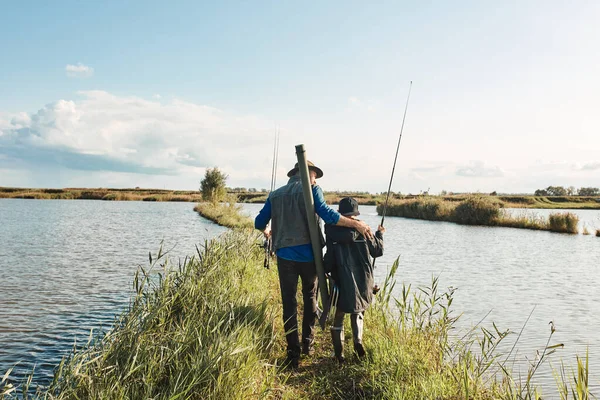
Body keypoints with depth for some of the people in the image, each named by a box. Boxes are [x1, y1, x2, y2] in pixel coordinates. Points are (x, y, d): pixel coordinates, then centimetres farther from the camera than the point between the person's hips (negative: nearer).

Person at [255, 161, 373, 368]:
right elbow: (327, 214, -16)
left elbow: (259, 222, 14)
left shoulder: (275, 194, 13)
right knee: (310, 297, 19)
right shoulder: (311, 189, 0)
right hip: (307, 253, -2)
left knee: (289, 303, 6)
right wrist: (356, 223, -11)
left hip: (284, 254, 2)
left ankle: (293, 354, 6)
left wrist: (267, 232, 36)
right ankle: (307, 343, 22)